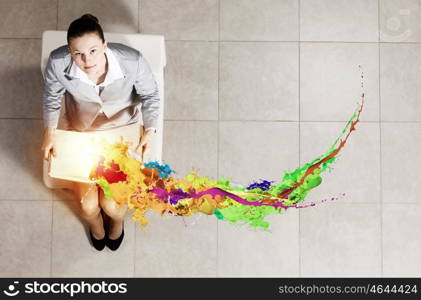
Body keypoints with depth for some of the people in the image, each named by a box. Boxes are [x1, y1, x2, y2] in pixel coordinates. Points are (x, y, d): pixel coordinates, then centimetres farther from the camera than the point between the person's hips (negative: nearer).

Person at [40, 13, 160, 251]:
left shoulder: (133, 61, -33)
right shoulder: (58, 63, -29)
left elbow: (150, 94, -12)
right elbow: (52, 96, -5)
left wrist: (149, 131, -23)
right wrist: (50, 132, -13)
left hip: (122, 130, -1)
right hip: (81, 132, 1)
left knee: (112, 203, -6)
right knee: (88, 204, -2)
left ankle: (118, 221, 37)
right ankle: (95, 225, 40)